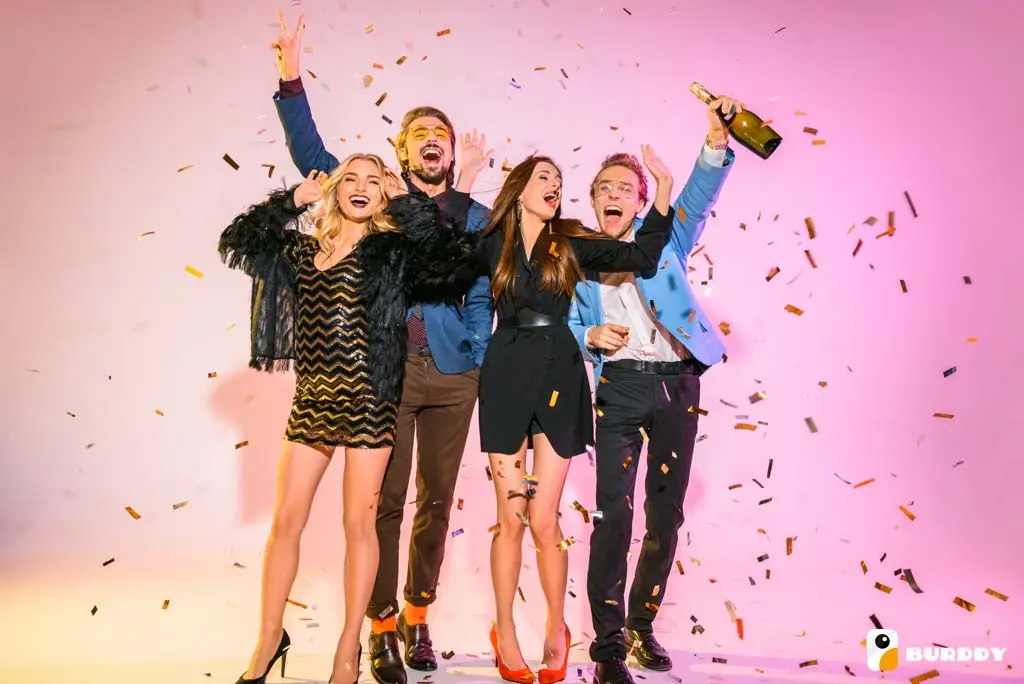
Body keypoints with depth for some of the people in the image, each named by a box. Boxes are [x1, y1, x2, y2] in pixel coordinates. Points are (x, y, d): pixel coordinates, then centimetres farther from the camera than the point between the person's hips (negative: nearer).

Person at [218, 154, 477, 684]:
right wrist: (292, 201, 10)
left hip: (367, 400, -4)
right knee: (285, 521, 8)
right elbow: (237, 242, 16)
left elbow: (453, 250, -15)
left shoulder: (392, 251, -1)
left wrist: (405, 200, -6)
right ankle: (270, 638, 25)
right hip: (311, 401, 4)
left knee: (359, 524, 4)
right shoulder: (303, 250, 11)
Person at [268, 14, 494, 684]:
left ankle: (417, 617, 23)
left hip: (453, 376, 1)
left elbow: (480, 297, 8)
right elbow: (313, 157, 3)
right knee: (386, 500, 0)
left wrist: (480, 359, 0)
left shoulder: (476, 217, 10)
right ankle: (383, 626, 12)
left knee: (436, 500, 9)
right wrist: (292, 81, -6)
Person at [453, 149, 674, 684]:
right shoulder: (492, 245, 6)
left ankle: (556, 630, 20)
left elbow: (641, 254, 1)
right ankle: (504, 633, 21)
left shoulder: (571, 244, 6)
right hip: (507, 378, 0)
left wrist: (663, 188, -6)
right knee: (511, 518, 4)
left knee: (544, 520, -1)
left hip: (560, 379, 0)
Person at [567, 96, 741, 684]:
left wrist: (716, 140, -26)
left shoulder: (664, 238, 9)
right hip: (620, 387, -1)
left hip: (677, 386, 1)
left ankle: (642, 623, 26)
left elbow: (700, 194, -9)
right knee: (614, 513, -10)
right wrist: (591, 337, -10)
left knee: (666, 512, 8)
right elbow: (563, 327, 12)